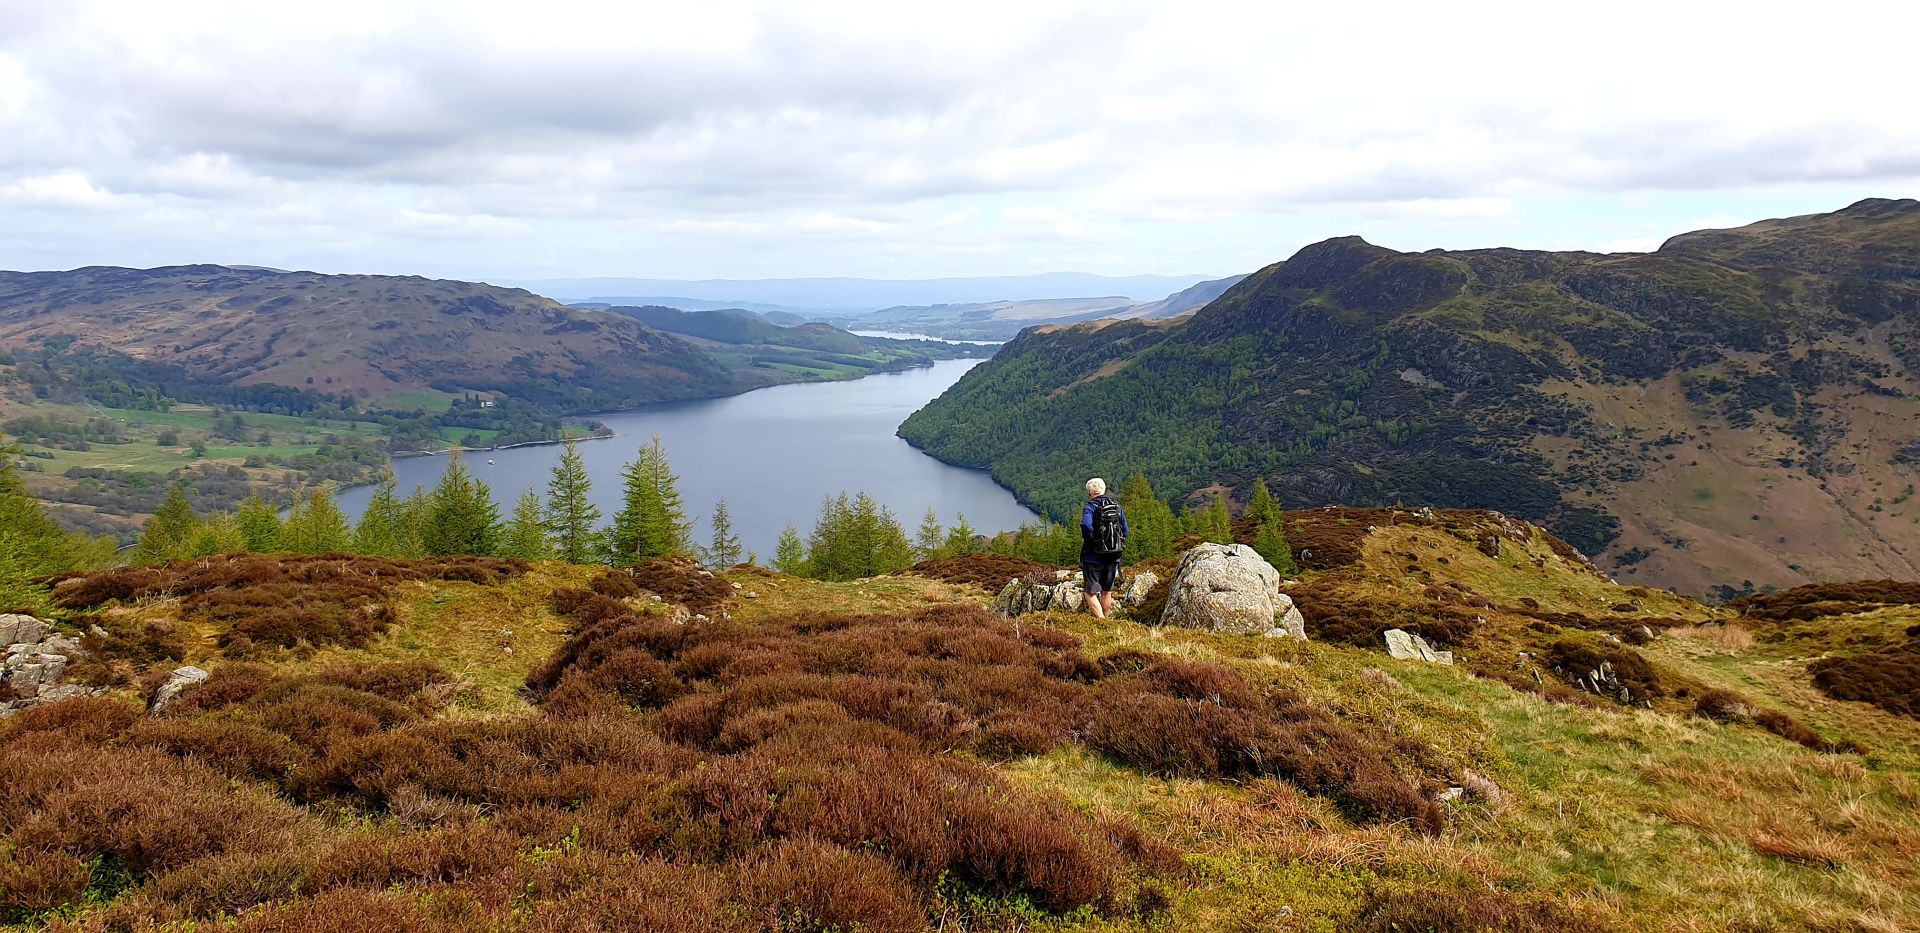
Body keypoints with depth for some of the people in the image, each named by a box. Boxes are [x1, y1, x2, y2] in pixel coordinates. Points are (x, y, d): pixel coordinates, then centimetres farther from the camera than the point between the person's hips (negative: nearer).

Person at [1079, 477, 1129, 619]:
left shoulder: (1090, 507, -11)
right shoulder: (1116, 507, 6)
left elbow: (1086, 526, -30)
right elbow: (1125, 531, 7)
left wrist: (1091, 541, -15)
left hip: (1093, 558, -5)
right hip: (1113, 558, 5)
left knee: (1091, 592, 1)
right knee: (1107, 591, 20)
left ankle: (1101, 620, -14)